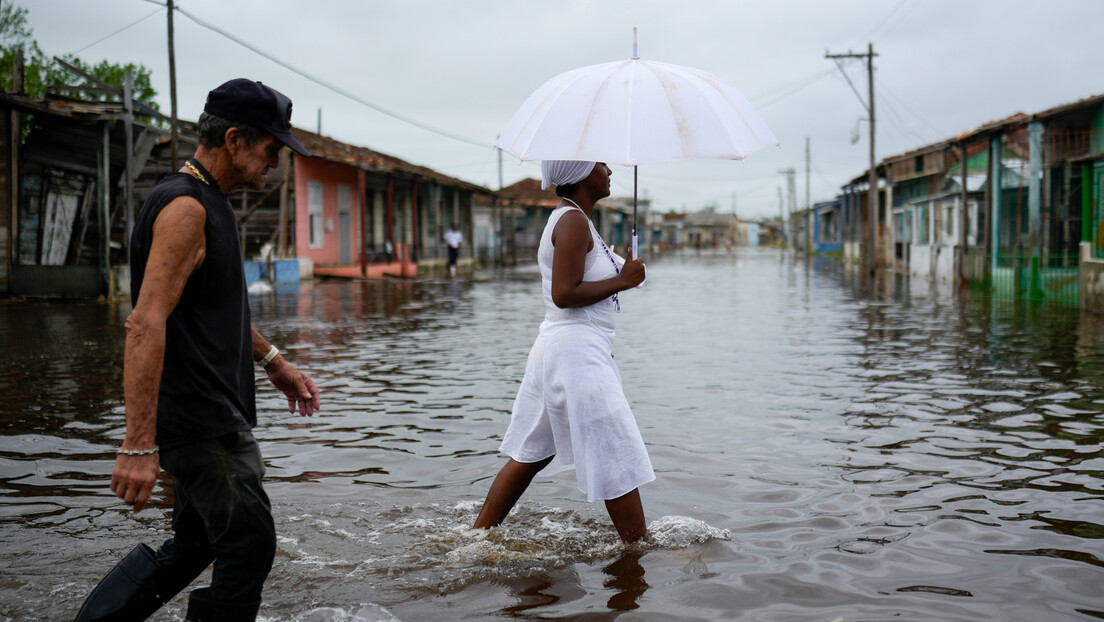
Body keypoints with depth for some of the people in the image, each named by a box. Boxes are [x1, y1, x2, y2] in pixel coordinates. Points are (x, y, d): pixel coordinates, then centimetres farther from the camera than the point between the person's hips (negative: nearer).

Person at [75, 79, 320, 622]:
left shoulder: (210, 203, 16)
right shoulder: (185, 207, -17)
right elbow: (146, 324, -26)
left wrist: (272, 361, 27)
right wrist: (139, 446, -30)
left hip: (214, 416, 10)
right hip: (199, 423, -10)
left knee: (194, 545, 17)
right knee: (249, 550, -5)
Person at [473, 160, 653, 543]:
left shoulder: (571, 219, 17)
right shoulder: (573, 220, -15)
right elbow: (564, 294, -21)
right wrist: (621, 281, -15)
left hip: (558, 349, 11)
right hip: (576, 353, -11)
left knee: (532, 453, 17)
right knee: (617, 460, -2)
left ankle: (477, 534, 24)